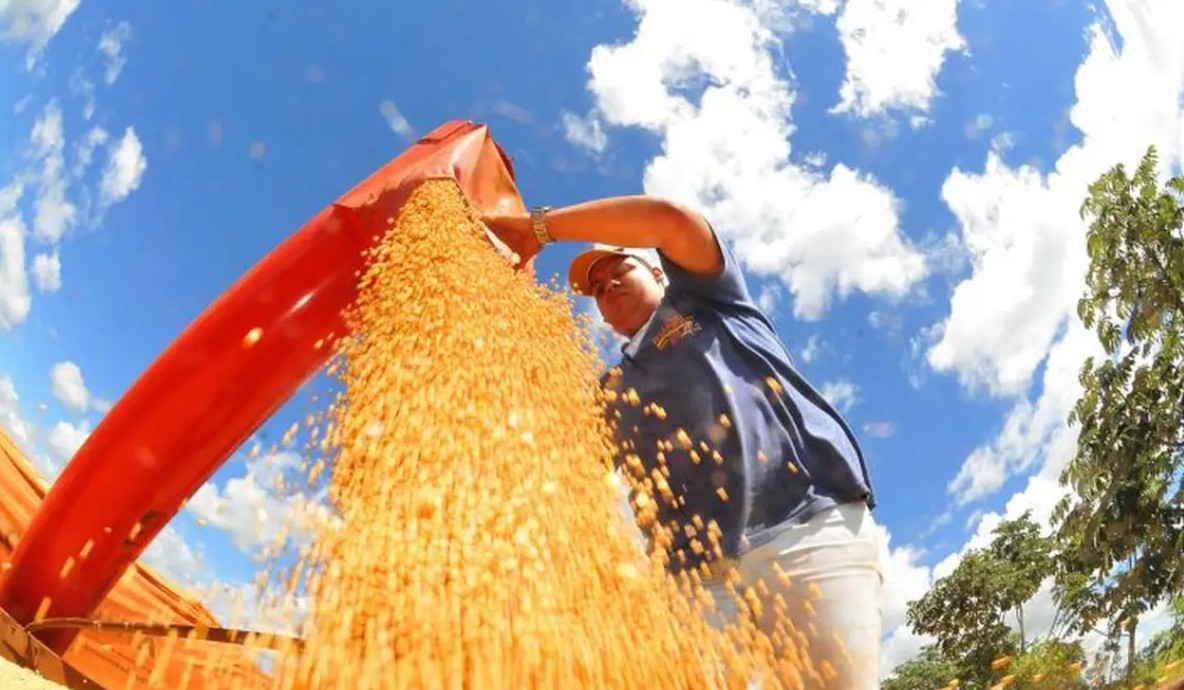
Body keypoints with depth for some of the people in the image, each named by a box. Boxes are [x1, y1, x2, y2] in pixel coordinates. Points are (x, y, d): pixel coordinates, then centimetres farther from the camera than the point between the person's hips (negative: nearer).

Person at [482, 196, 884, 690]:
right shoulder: (612, 391, 31)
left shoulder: (705, 301, 21)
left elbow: (671, 217, 4)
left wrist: (539, 225, 7)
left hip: (810, 529, -4)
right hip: (699, 571, 4)